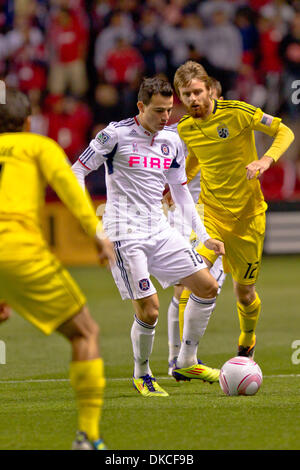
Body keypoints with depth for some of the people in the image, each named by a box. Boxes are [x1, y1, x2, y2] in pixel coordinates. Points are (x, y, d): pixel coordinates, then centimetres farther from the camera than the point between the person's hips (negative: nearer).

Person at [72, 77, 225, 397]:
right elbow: (77, 171, -3)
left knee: (208, 287, 2)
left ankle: (186, 363, 15)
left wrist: (204, 236, 17)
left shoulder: (171, 141, 10)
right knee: (149, 311, -13)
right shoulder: (117, 134, -8)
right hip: (125, 234, -7)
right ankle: (141, 375, 11)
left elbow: (180, 191, 21)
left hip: (159, 230, 7)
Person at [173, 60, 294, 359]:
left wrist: (267, 159, -24)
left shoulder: (237, 113, -12)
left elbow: (284, 132, -7)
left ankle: (246, 347, 38)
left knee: (244, 292, 7)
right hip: (210, 211, 2)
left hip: (247, 214, -2)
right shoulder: (185, 129, 2)